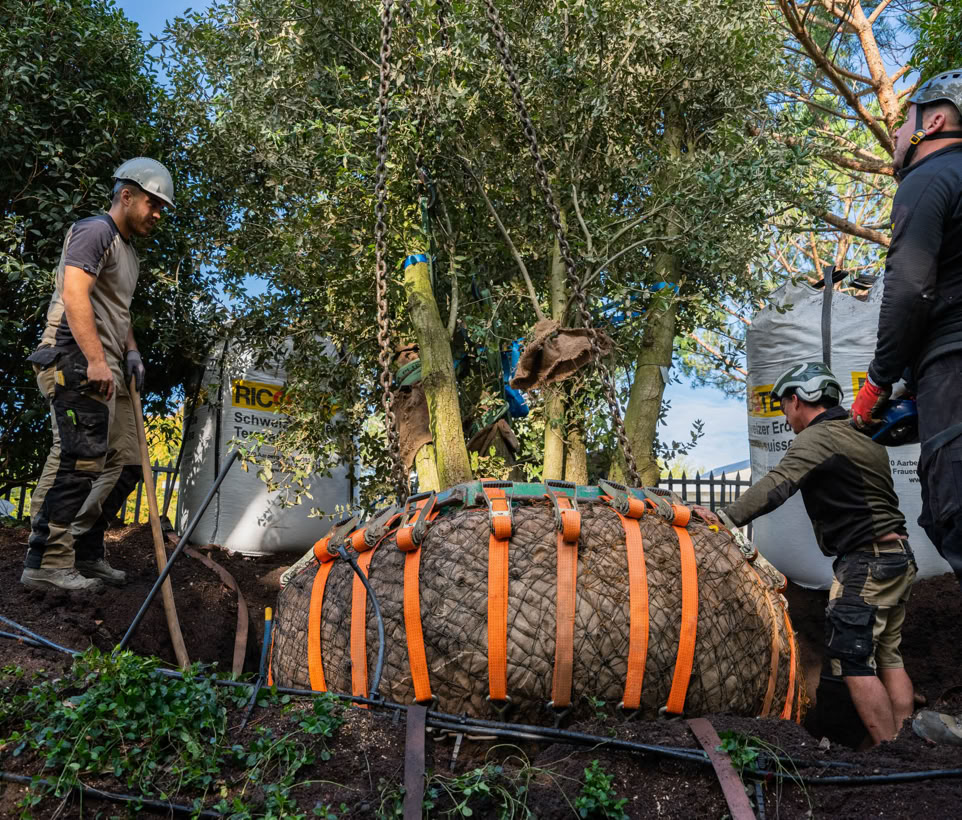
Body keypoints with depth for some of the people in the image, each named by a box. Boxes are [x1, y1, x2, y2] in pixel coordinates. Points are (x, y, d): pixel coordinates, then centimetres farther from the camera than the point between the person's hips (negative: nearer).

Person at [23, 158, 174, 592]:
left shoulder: (128, 251, 27)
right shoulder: (95, 231, -4)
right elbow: (74, 293, -17)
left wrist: (130, 350, 14)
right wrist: (95, 359, -24)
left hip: (106, 370, 10)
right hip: (76, 360, -10)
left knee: (124, 463, 7)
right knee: (80, 458, -17)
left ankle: (84, 554, 14)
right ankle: (46, 563, -14)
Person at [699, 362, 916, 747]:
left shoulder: (816, 437, -13)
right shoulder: (863, 438, 18)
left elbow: (777, 484, -28)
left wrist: (726, 517, -35)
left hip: (865, 560, -10)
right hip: (899, 556, 10)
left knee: (853, 662, -6)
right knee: (888, 657, 13)